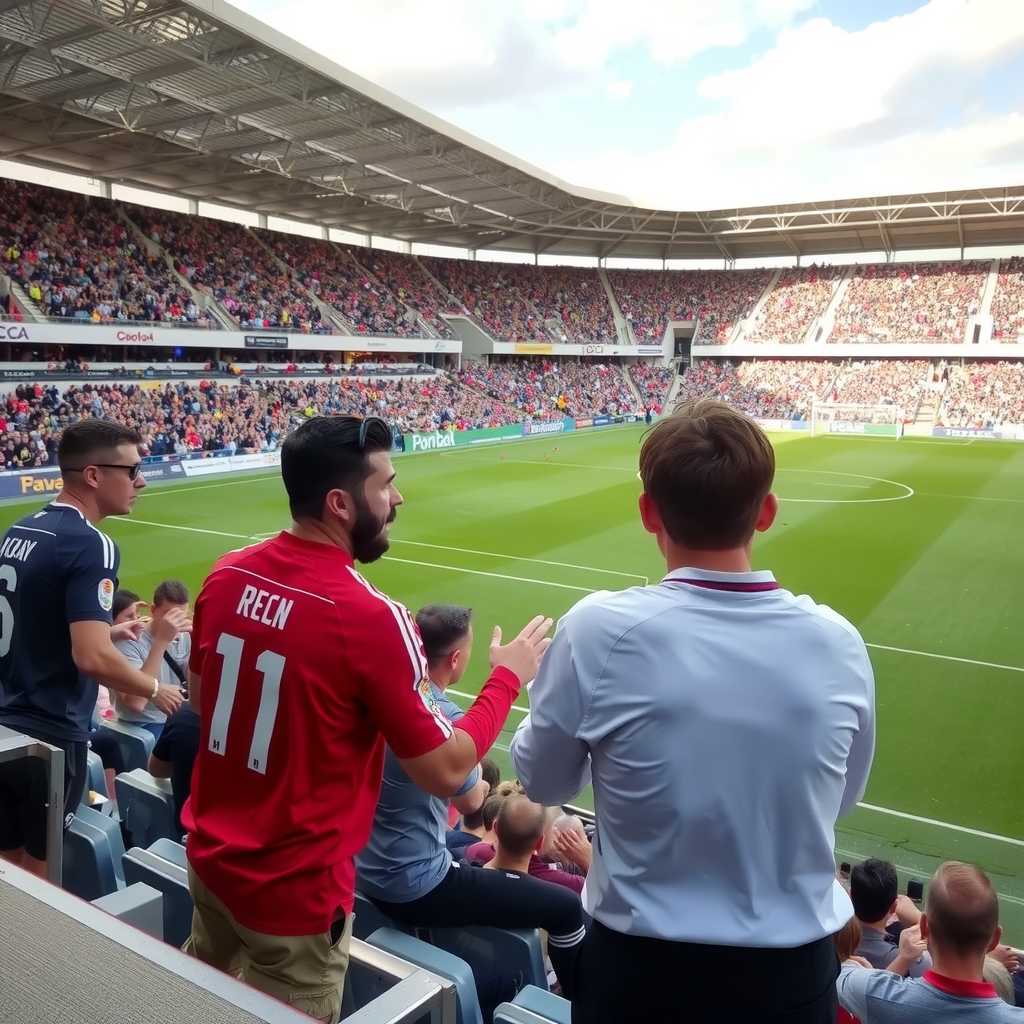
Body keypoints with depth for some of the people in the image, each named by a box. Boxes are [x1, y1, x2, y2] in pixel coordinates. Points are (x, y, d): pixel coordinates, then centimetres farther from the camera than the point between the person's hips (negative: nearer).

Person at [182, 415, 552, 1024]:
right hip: (296, 892, -6)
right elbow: (445, 772, -19)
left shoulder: (226, 576, -7)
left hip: (211, 856, 6)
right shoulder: (372, 618, -27)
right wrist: (508, 677, -5)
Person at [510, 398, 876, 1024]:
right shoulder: (838, 642, -14)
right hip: (794, 973, 2)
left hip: (643, 970, -1)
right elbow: (841, 800, 3)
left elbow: (543, 783, -6)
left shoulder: (599, 630, -23)